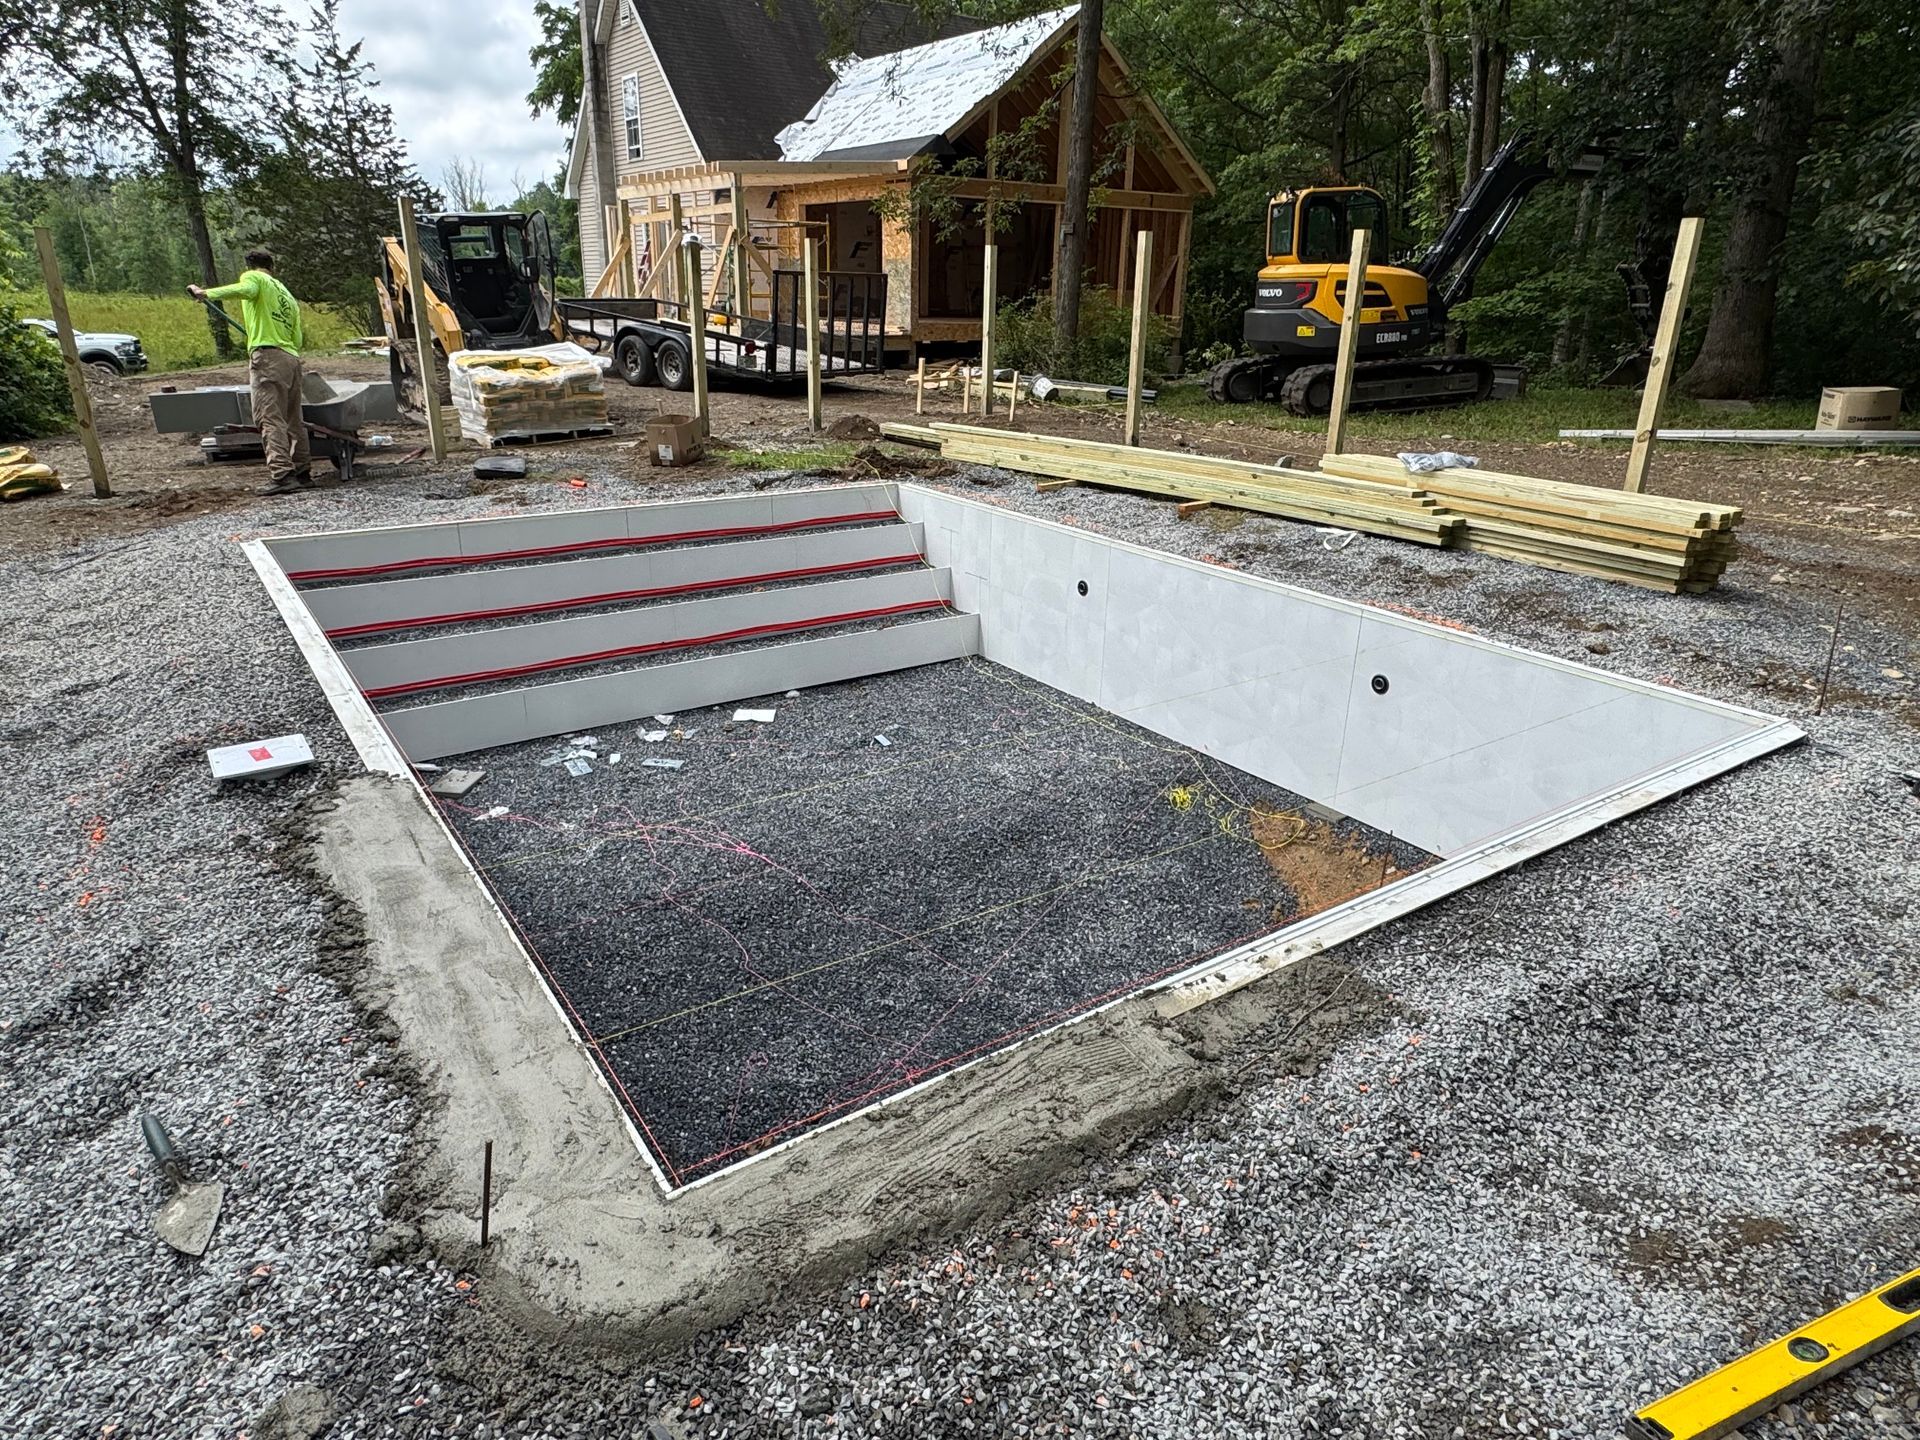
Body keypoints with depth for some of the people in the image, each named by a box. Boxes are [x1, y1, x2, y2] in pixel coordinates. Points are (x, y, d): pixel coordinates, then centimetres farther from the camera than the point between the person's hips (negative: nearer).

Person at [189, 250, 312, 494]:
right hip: (292, 358, 7)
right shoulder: (287, 295, 26)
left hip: (267, 355, -7)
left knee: (269, 418, -12)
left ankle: (281, 475, -21)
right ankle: (303, 472, 15)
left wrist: (206, 293, -20)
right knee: (292, 419, 13)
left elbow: (244, 290, -19)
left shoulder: (253, 277, 6)